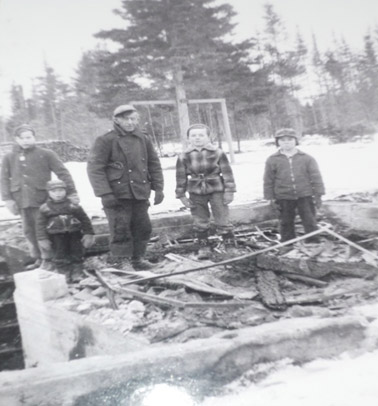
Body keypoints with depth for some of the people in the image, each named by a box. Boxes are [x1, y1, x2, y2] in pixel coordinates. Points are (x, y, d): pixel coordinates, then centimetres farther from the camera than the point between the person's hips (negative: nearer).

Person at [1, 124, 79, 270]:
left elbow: (63, 173, -3)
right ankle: (38, 258, 22)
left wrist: (71, 192, -10)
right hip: (22, 201, 4)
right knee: (29, 231, 10)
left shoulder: (46, 154, 1)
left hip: (41, 199, -4)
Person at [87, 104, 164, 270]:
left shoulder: (144, 139, 11)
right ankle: (121, 261, 13)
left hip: (141, 194, 5)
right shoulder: (105, 141, -5)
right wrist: (104, 193, -16)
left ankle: (138, 258, 25)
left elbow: (154, 165, 15)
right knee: (121, 229, -3)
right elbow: (94, 168, -9)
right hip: (118, 194, -5)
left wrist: (158, 188, 7)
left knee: (143, 228, 9)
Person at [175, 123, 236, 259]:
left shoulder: (218, 153, -6)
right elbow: (181, 177, 4)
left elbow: (227, 173, -3)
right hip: (196, 193, 2)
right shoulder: (184, 157, -1)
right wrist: (182, 195, 3)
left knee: (222, 220, 1)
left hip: (217, 190, -2)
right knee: (200, 223, 9)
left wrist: (229, 191, -7)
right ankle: (204, 247, 24)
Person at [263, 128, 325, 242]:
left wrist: (318, 194, -1)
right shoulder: (272, 160, 1)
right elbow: (268, 181, 3)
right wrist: (271, 198, 0)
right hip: (283, 198, 0)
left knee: (310, 223, 3)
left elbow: (316, 177, 4)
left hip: (305, 196, 0)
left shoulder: (306, 158, 3)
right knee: (286, 224, 10)